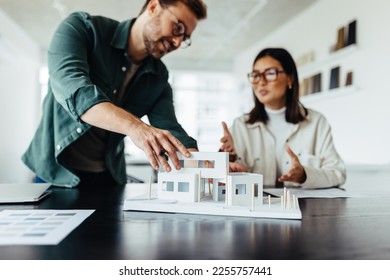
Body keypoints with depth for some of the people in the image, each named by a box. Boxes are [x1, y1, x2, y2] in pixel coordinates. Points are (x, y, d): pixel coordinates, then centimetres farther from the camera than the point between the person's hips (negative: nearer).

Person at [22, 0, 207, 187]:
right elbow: (70, 86, -28)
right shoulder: (82, 27, -12)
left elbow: (170, 129, -8)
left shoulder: (158, 78, 0)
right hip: (55, 169, -3)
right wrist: (134, 126, -42)